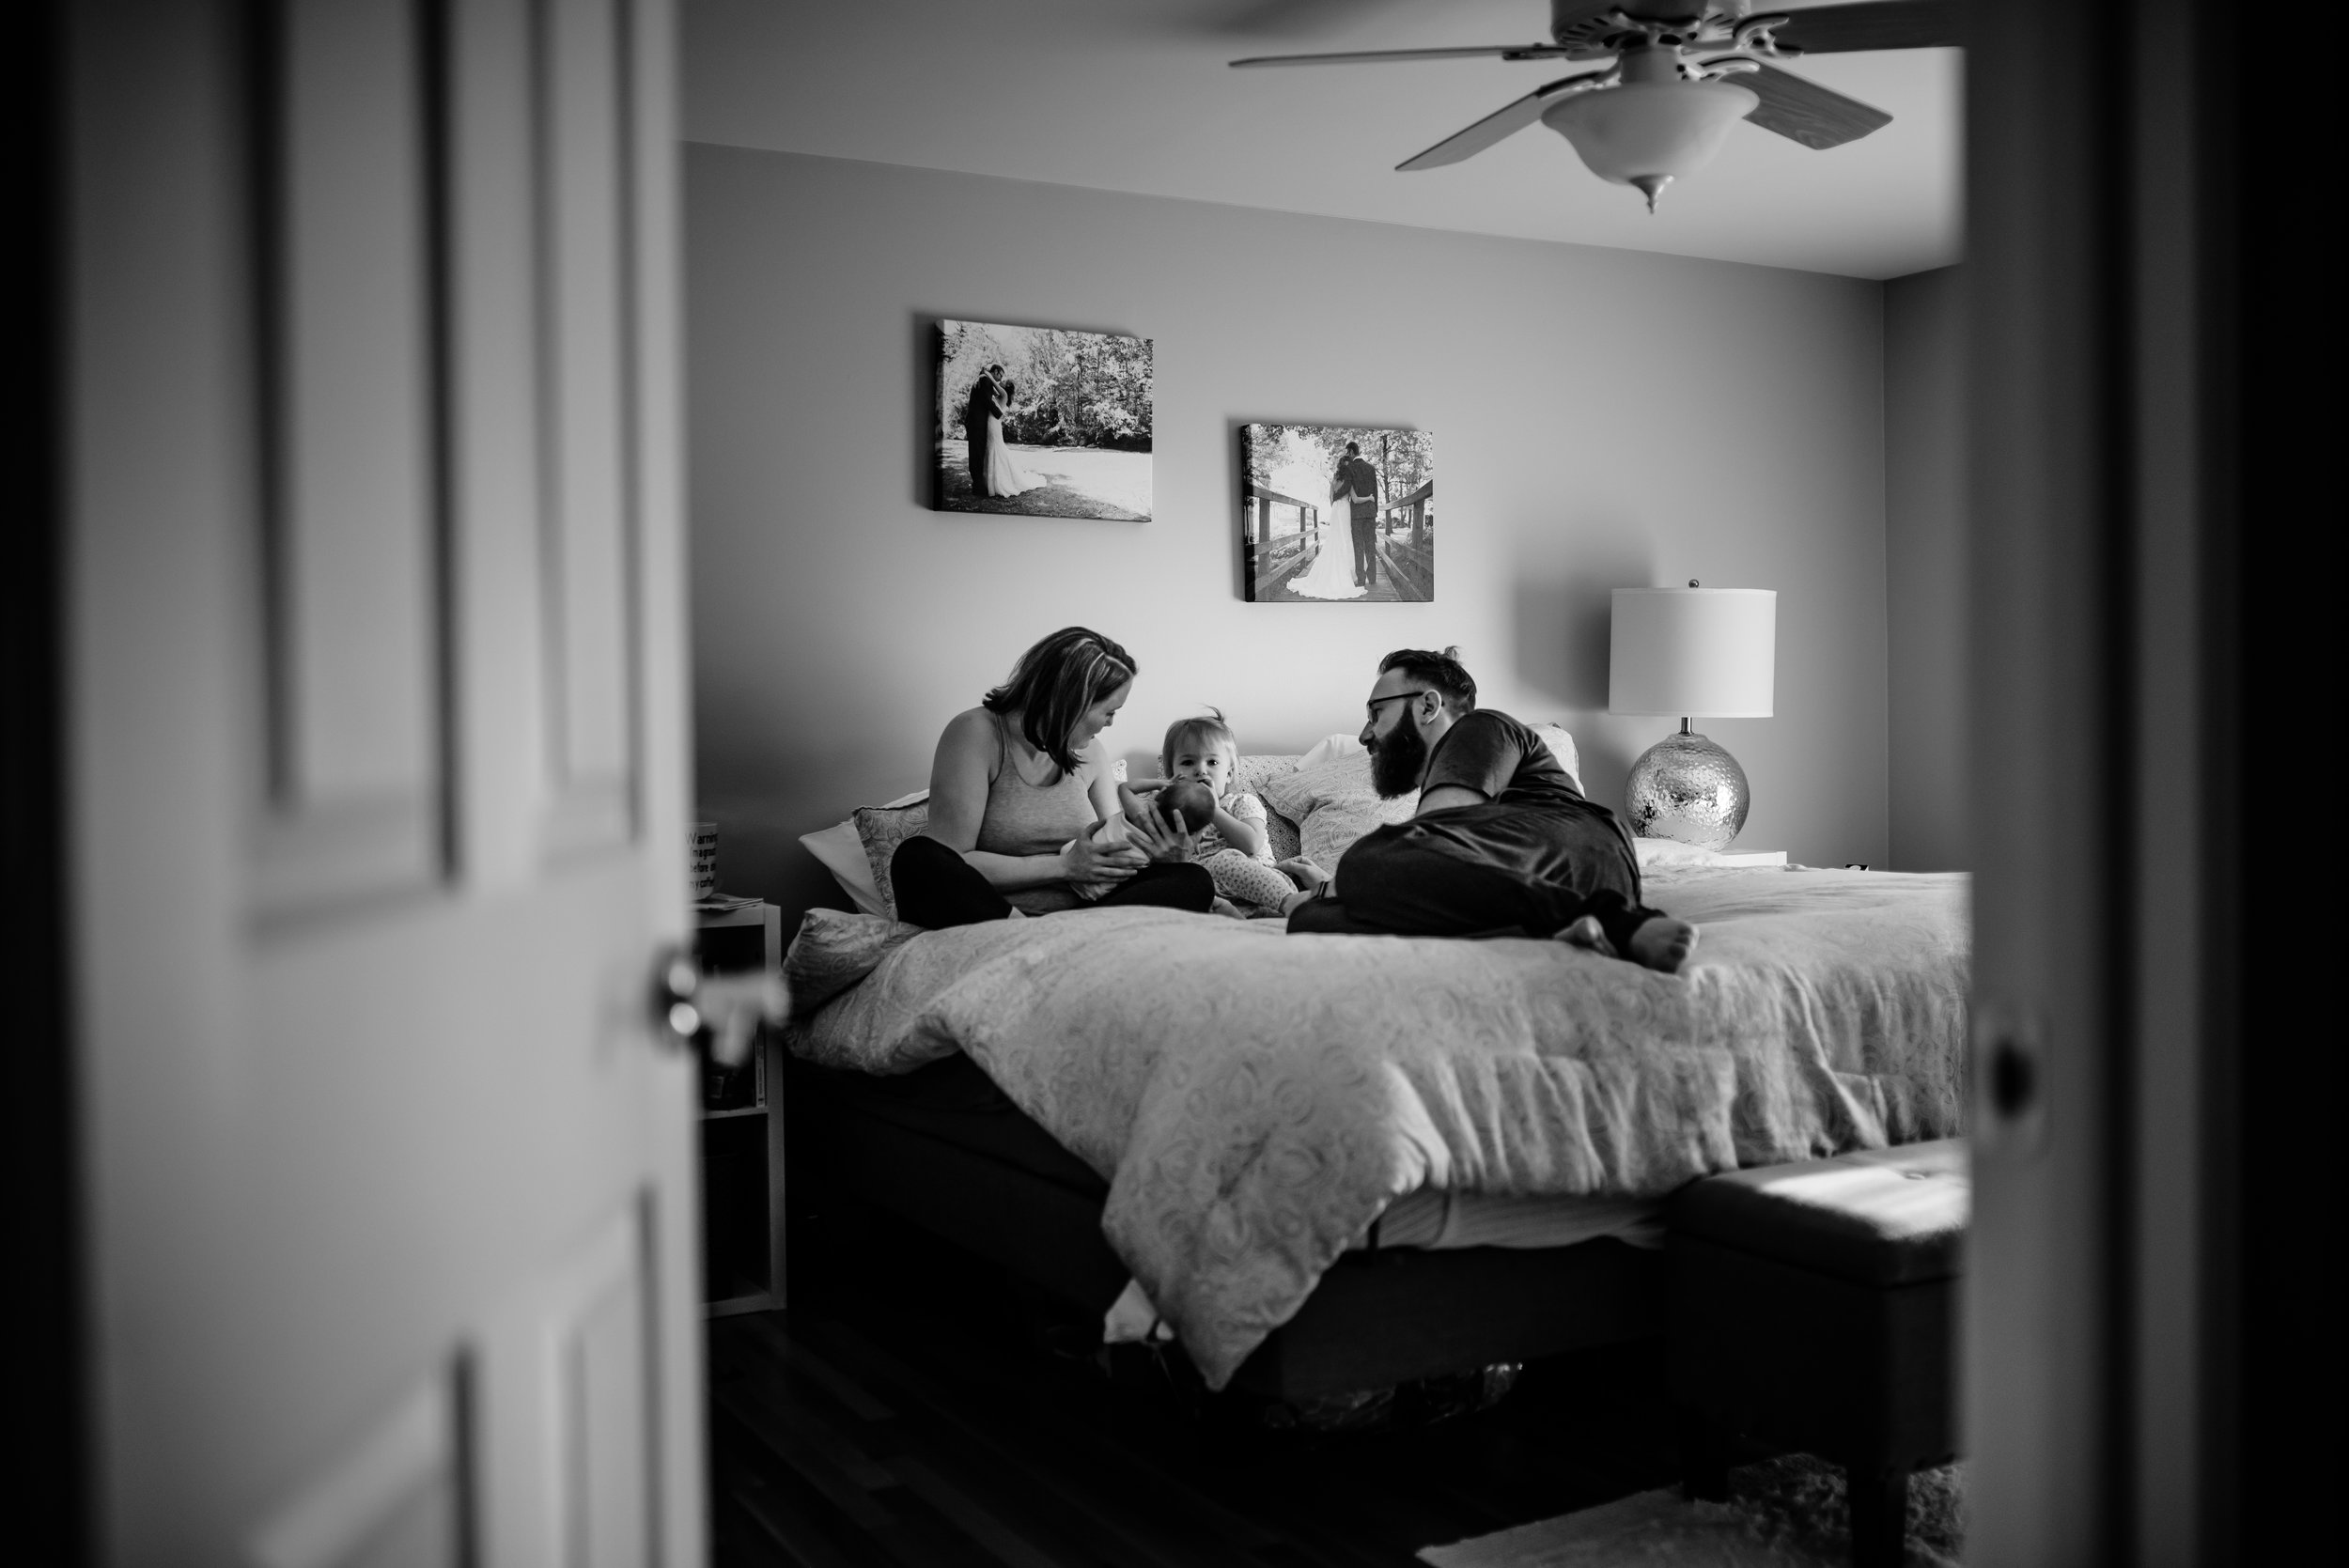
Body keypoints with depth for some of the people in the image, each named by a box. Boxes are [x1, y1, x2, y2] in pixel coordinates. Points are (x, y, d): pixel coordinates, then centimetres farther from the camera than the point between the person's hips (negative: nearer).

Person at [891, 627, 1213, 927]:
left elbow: (1115, 850, 15)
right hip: (988, 910, -5)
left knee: (1194, 881, -14)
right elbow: (952, 861, -14)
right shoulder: (976, 733, -7)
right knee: (916, 859, -34)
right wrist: (1064, 866, -16)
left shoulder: (1091, 752, 14)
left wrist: (1163, 855, -8)